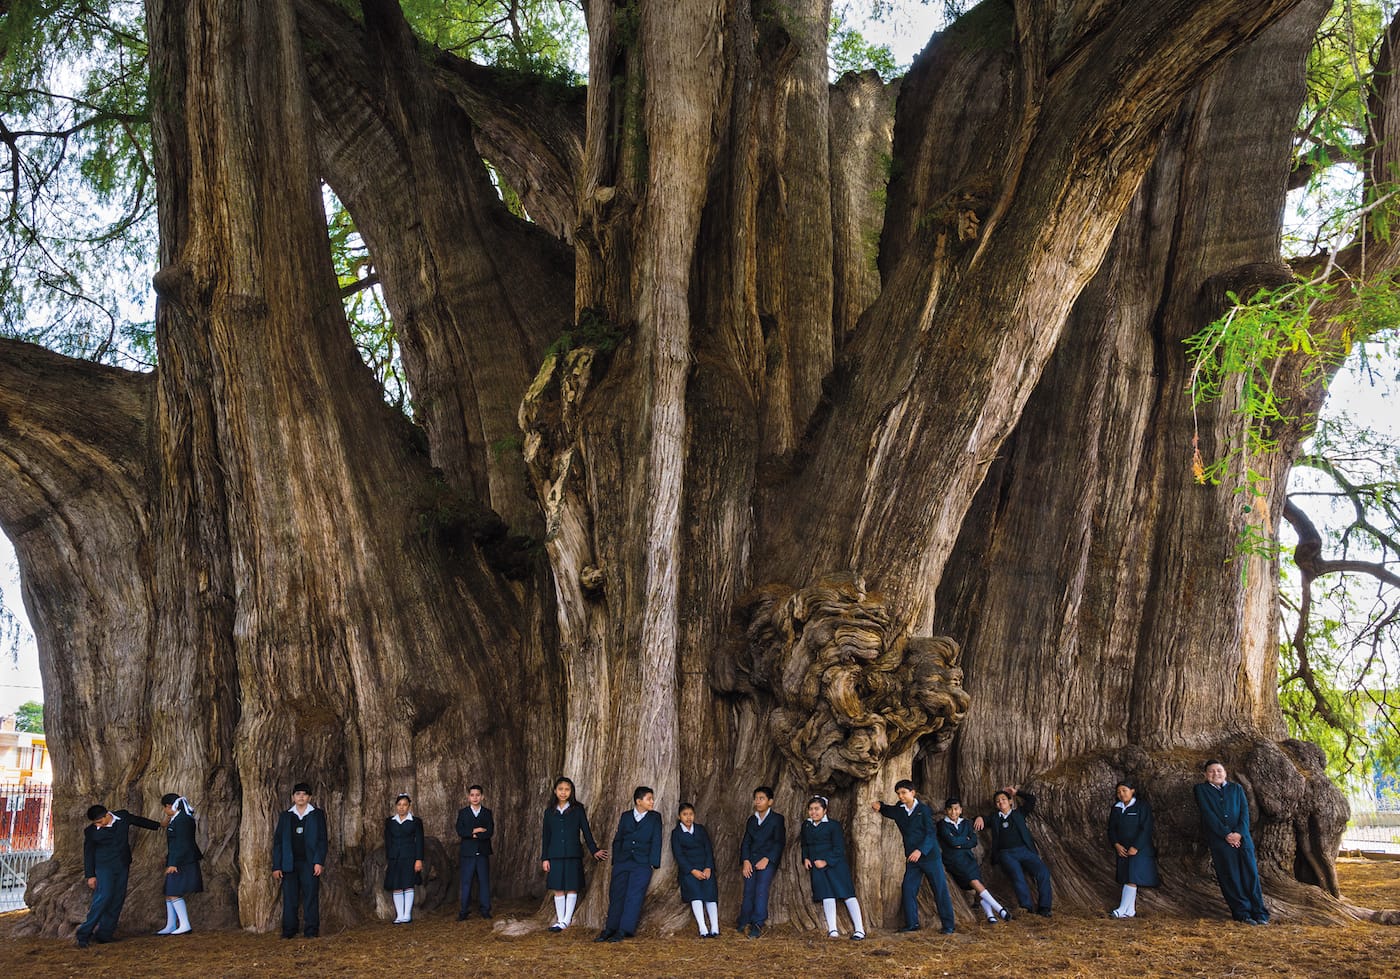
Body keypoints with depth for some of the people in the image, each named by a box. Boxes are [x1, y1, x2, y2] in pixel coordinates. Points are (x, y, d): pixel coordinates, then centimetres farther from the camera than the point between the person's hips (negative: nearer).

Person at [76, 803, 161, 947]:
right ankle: (84, 934, -15)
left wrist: (158, 825, 28)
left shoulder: (123, 816, -4)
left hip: (122, 866, 4)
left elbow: (139, 820, 16)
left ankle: (104, 934, 4)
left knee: (117, 900, 0)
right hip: (104, 866, -4)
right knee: (103, 897, -19)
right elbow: (88, 853, 0)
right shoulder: (91, 831, -9)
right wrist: (90, 875, 0)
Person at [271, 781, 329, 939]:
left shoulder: (317, 815, 7)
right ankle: (288, 931, 6)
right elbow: (278, 842, 10)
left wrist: (319, 862, -10)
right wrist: (276, 866, 1)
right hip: (289, 865, 2)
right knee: (289, 899, 1)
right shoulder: (285, 817, 13)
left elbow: (323, 840, 2)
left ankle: (311, 930, -1)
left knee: (310, 897, -3)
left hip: (310, 864, -2)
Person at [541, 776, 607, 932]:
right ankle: (560, 920, 9)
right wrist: (544, 858, 6)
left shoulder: (578, 809, 2)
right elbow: (546, 836, 10)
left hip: (573, 855, -2)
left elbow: (586, 831, 2)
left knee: (571, 889, 0)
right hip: (555, 856, 2)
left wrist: (594, 850, -6)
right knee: (558, 890, 3)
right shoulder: (549, 811, 8)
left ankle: (566, 921, 5)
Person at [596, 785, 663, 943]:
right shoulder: (625, 816, 10)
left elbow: (656, 841, 1)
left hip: (642, 864, -2)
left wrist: (653, 863, -6)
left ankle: (623, 931, -6)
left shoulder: (655, 817, 5)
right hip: (622, 863, 2)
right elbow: (617, 839, 12)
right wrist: (615, 861, 6)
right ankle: (610, 929, 12)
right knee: (616, 895, 4)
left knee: (634, 897, -8)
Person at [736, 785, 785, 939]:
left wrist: (767, 859, -14)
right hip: (751, 860, 5)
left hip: (768, 860, -5)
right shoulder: (751, 820, 18)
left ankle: (758, 924, -19)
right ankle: (744, 923, 1)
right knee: (748, 890, -4)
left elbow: (780, 842, -5)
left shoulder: (777, 819, 2)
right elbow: (746, 842, 13)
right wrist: (746, 861, -3)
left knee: (761, 889, -17)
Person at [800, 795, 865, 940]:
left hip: (835, 863, -5)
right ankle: (832, 930, 2)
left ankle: (859, 929, -9)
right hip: (816, 866, 5)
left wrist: (826, 861, -16)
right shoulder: (806, 825, 10)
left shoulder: (833, 825, -8)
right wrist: (806, 858, 5)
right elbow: (805, 845, 22)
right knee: (827, 896, 1)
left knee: (847, 894, -8)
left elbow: (839, 848, -9)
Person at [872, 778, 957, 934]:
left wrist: (920, 850, -26)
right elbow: (886, 810, 28)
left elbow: (931, 833, -14)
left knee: (940, 890, -2)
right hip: (911, 858, 5)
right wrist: (879, 806, 4)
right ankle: (911, 924, 9)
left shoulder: (924, 810, -7)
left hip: (930, 856, -5)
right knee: (908, 889, -1)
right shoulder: (898, 811, 8)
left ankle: (948, 925, 4)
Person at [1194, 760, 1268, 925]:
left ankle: (1260, 913, -3)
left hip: (1241, 837, 2)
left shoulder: (1236, 788, 18)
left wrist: (1239, 833, -9)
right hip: (1219, 840, -2)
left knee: (1250, 874, -5)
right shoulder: (1201, 790, 10)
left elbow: (1245, 811, 7)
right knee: (1230, 878, -5)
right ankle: (1243, 913, -2)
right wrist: (1226, 835, -11)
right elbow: (1208, 814, -1)